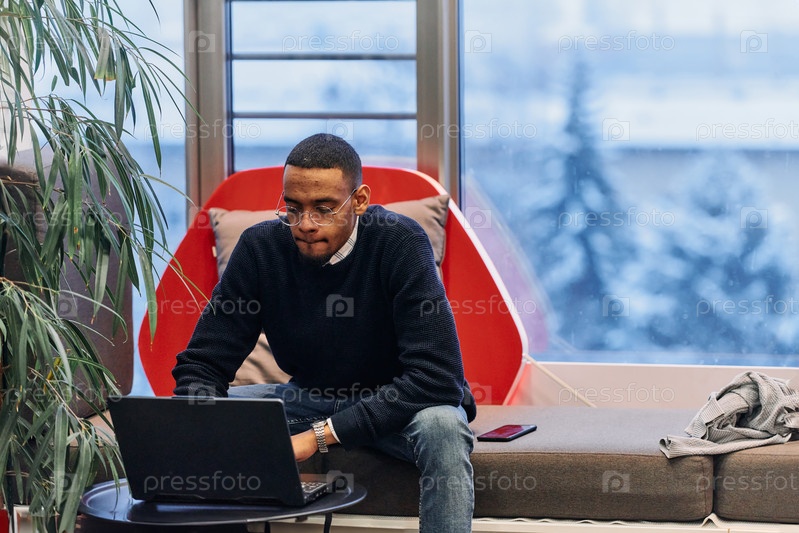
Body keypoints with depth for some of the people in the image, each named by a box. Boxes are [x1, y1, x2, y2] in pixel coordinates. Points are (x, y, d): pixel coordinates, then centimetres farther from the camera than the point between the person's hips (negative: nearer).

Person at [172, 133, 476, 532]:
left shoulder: (400, 244, -24)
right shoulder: (261, 248, -14)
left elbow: (437, 377, -31)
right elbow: (201, 364, -10)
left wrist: (320, 435, -35)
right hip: (310, 396, 3)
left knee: (442, 425, -37)